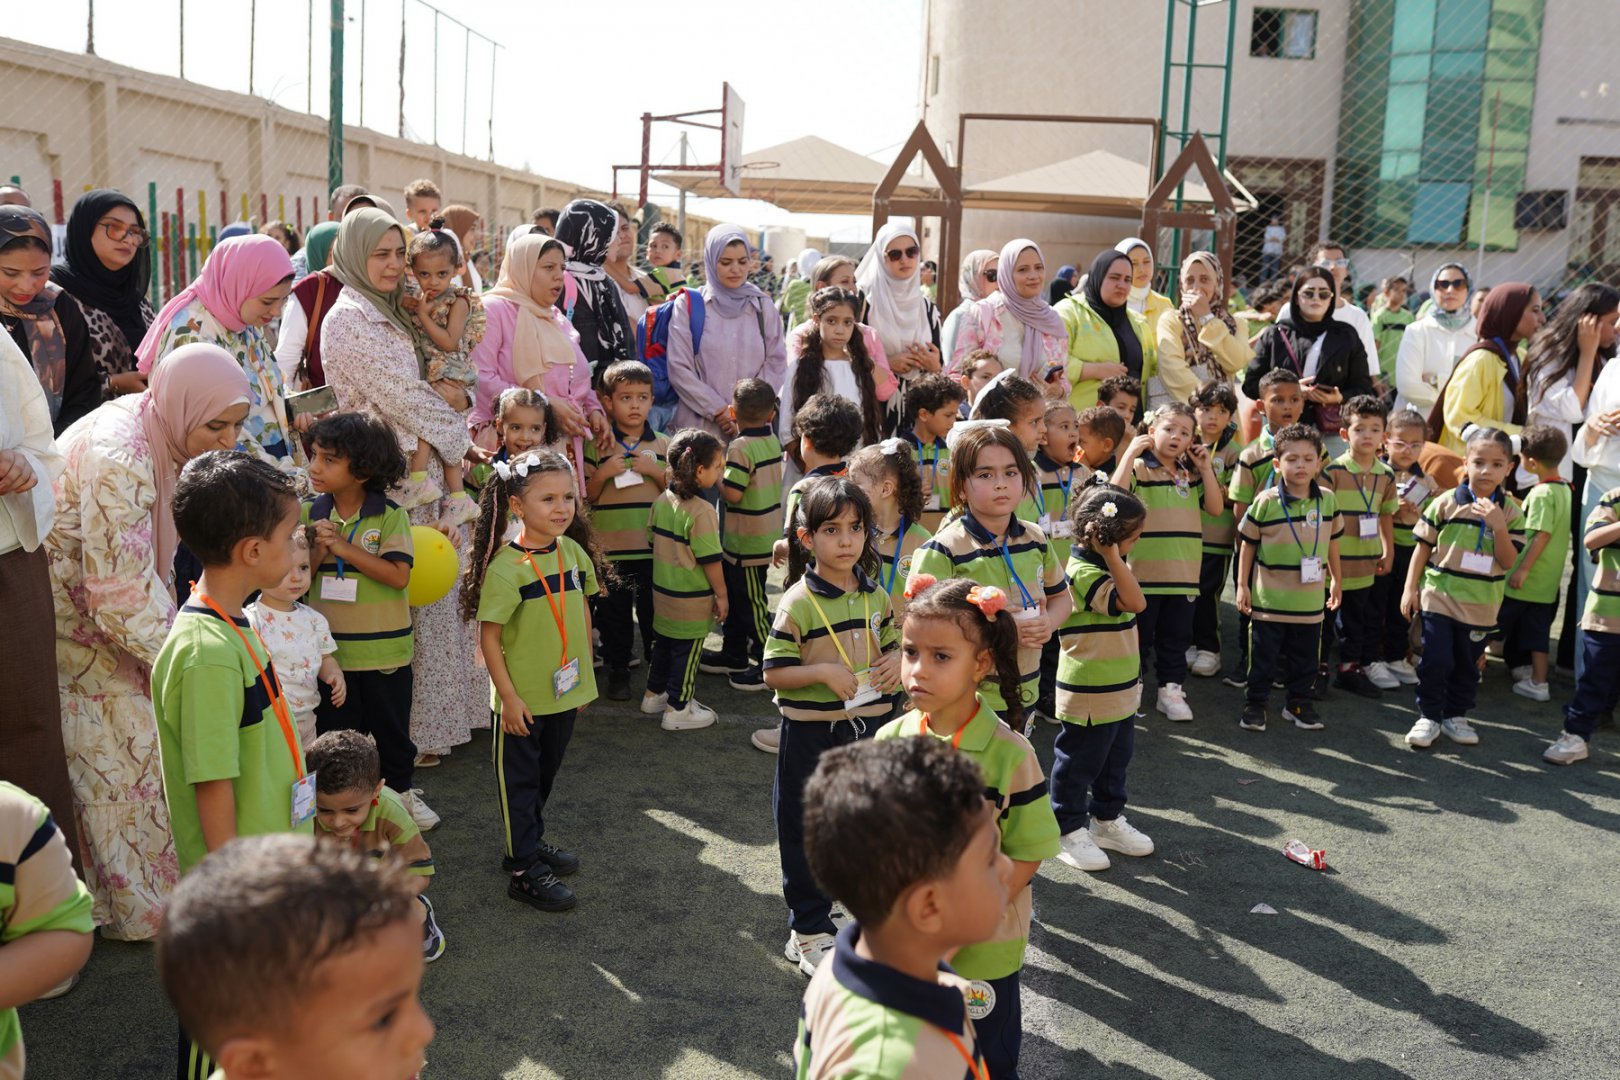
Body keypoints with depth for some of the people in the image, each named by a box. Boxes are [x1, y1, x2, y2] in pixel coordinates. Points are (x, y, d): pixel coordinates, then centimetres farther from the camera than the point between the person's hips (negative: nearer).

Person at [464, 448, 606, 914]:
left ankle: (530, 841, 41)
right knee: (520, 779, 8)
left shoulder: (574, 552, -2)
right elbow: (489, 635, -17)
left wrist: (585, 673, 12)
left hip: (564, 691, 6)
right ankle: (524, 871, 17)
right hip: (522, 698, -6)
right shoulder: (505, 567, -20)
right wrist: (508, 696, -17)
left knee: (546, 772, 22)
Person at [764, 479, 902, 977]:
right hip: (811, 734, -5)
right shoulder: (798, 603, -14)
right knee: (807, 834, 8)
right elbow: (774, 673, -13)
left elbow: (894, 644, 18)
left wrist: (897, 660, -4)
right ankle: (808, 931, 24)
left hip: (869, 729, 5)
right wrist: (824, 673, -25)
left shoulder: (876, 596, 4)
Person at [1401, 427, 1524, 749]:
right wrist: (1411, 588, -1)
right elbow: (1423, 547, 1)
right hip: (1439, 598, -2)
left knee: (1468, 665, 13)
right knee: (1435, 660, -3)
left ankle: (1456, 716, 29)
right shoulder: (1446, 503, -5)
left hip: (1481, 605, 2)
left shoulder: (1510, 512, -2)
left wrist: (1499, 527, -22)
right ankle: (1428, 716, 13)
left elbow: (1509, 562, -8)